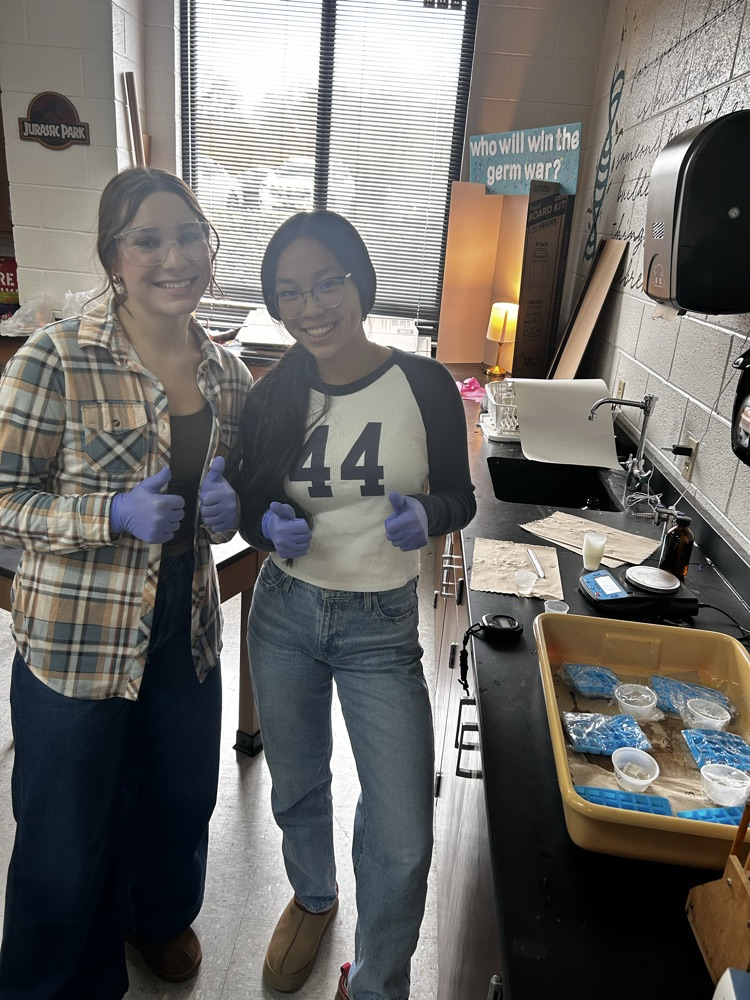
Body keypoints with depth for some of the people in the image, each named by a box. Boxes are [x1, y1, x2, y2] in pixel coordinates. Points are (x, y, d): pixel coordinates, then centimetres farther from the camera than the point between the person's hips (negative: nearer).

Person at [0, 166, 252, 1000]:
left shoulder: (226, 371, 1)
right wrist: (115, 514, -26)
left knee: (181, 798, 25)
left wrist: (226, 508, -10)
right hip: (76, 636, -5)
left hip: (188, 627, 5)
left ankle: (160, 913, 58)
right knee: (68, 834, 15)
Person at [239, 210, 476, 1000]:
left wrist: (425, 515, -24)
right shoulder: (269, 397, -5)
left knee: (401, 839, -1)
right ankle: (313, 897, 56)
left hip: (382, 627, -2)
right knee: (296, 788, 23)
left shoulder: (423, 385, -11)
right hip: (284, 614, 3)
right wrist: (273, 527, -19)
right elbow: (248, 512, 4)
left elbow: (460, 497, -2)